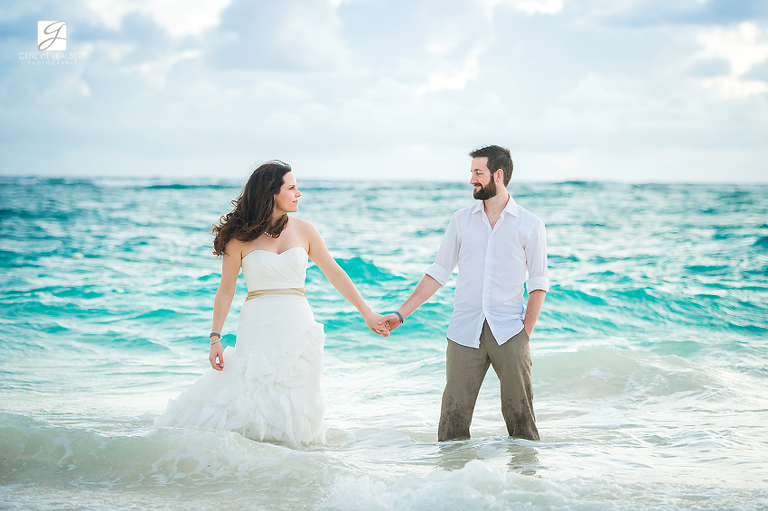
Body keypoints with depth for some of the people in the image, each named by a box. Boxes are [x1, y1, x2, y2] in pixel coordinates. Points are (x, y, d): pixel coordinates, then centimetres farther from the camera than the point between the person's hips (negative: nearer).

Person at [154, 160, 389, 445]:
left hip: (298, 328, 2)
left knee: (292, 414, -1)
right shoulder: (241, 237, -2)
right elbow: (226, 289, 1)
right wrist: (215, 338, -4)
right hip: (257, 329, -2)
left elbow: (335, 273, 10)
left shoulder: (303, 230, 6)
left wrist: (367, 313, 8)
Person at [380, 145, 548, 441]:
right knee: (454, 413, -3)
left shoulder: (530, 225, 3)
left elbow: (538, 283, 4)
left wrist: (526, 332, -5)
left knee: (520, 412, 0)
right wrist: (401, 314, 6)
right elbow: (438, 273, 12)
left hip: (509, 333, -2)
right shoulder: (461, 220, 10)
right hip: (465, 332, 2)